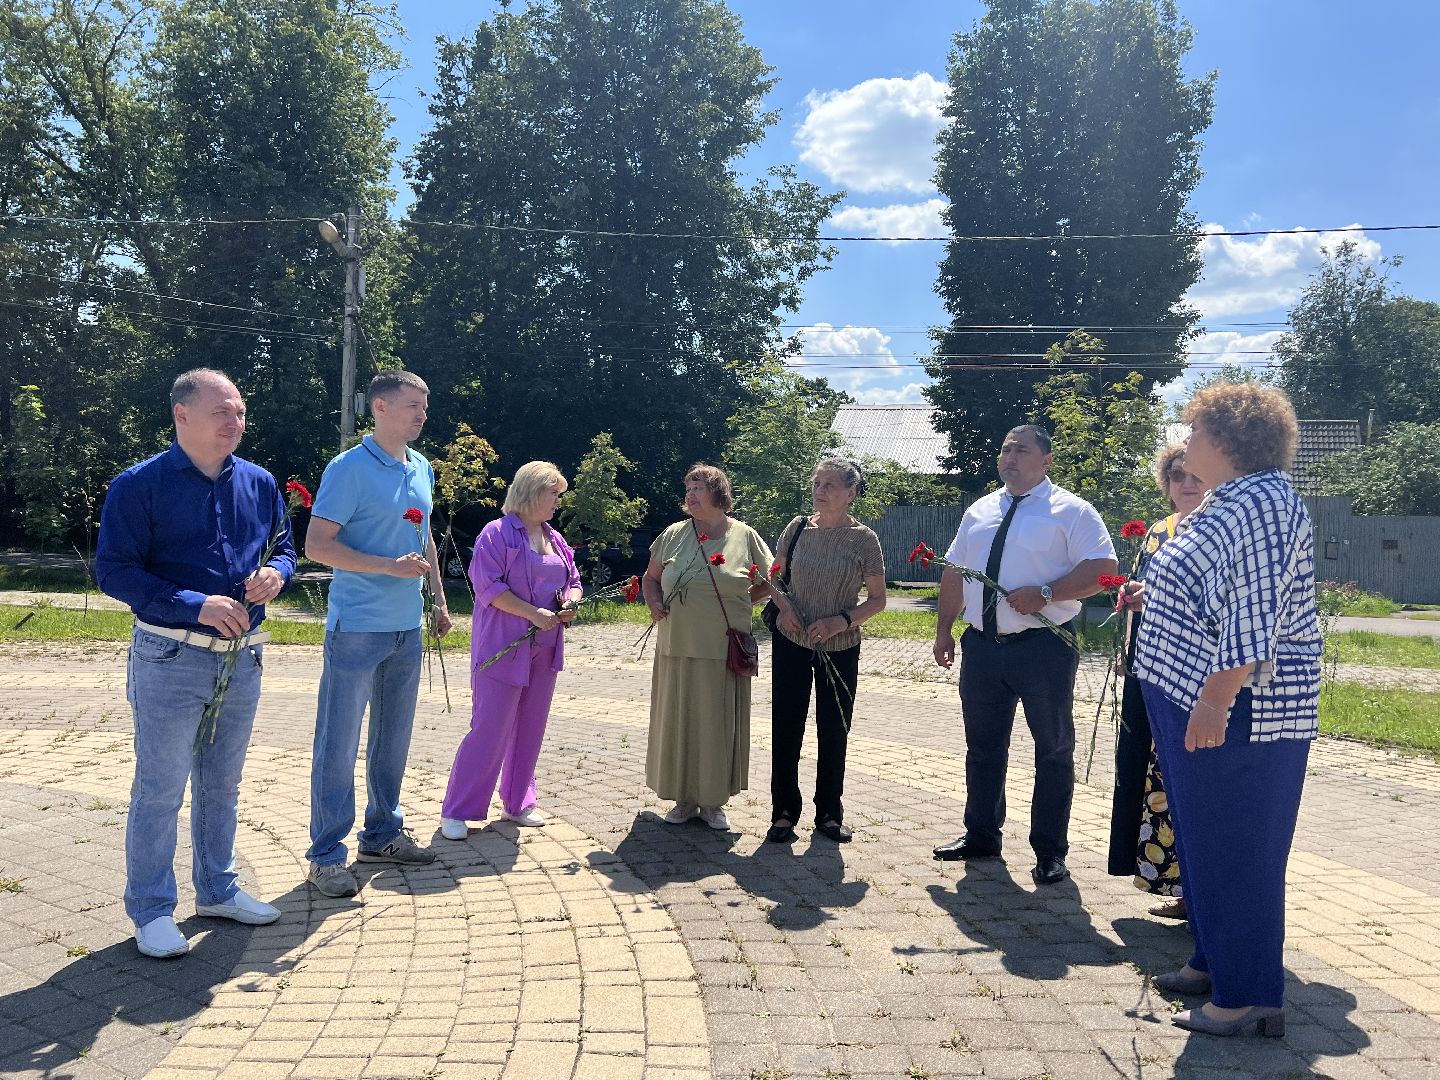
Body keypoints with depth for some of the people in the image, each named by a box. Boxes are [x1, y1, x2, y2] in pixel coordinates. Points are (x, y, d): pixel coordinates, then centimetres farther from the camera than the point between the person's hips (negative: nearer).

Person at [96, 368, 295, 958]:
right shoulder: (139, 485, -10)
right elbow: (114, 571, -15)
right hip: (170, 660, -5)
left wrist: (275, 573, -9)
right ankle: (151, 910, 17)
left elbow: (283, 548, 15)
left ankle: (217, 888, 33)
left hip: (242, 659, 6)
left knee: (222, 784, 18)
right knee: (160, 788, 3)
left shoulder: (259, 484, 6)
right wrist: (196, 605, -24)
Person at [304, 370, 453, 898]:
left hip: (407, 627, 7)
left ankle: (382, 834, 29)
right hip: (356, 627, -7)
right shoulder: (349, 469, -11)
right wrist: (390, 566, -21)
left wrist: (439, 602, 17)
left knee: (393, 737, 16)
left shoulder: (423, 470, 11)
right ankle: (326, 855, 9)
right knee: (339, 744, 0)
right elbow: (317, 545, -15)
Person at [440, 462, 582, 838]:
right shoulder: (497, 533, -8)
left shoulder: (556, 539, 15)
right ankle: (456, 811, 3)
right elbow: (488, 585, -16)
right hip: (503, 648, -7)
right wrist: (534, 614, -20)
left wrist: (570, 602, -3)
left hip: (544, 649, 7)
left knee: (530, 728, 12)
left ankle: (518, 803, 25)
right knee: (489, 729, -7)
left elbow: (573, 582, 21)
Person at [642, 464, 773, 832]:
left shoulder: (745, 536, 2)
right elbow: (650, 578, 18)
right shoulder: (673, 535, 7)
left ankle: (713, 801, 18)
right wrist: (654, 603, -2)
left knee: (718, 724, 4)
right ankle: (684, 798, 20)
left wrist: (738, 602, -1)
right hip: (678, 649, 2)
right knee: (678, 722, 7)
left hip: (725, 653, -2)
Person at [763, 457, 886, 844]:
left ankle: (829, 814, 23)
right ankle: (783, 813, 16)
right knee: (785, 729, 4)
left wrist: (842, 621, -17)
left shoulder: (863, 539, -7)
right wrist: (783, 603, -10)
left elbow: (877, 598, -2)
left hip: (840, 649, -1)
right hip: (791, 641, 2)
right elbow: (775, 577, 11)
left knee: (833, 732, 8)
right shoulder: (798, 528, -1)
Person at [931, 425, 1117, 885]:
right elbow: (954, 574, 18)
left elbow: (1101, 569, -12)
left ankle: (1050, 853, 15)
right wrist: (944, 630, 12)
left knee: (1053, 751, 4)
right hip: (983, 646, 5)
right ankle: (981, 835, 30)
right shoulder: (979, 511, 14)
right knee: (983, 747, 14)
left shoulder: (1070, 511, -4)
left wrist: (1045, 594, -22)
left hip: (1044, 646, -5)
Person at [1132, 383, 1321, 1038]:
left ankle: (1248, 995, 12)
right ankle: (1214, 962, 33)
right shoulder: (1229, 501, 14)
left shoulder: (1262, 504, -18)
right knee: (1203, 840, 18)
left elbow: (1255, 616, -25)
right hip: (1193, 699, 10)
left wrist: (1216, 702, -27)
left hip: (1237, 712, -10)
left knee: (1236, 851, 0)